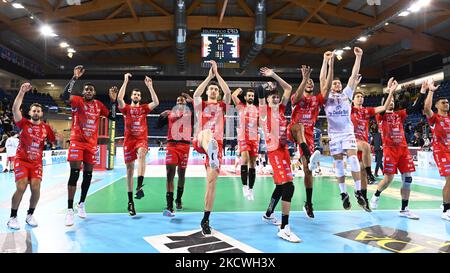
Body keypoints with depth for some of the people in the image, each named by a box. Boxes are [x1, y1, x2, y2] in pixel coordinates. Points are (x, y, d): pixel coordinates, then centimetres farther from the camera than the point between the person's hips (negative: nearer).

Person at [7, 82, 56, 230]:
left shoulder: (46, 127, 3)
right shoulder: (24, 123, -3)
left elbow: (56, 142, 10)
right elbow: (15, 109, -19)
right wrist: (22, 92, -28)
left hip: (37, 162, 2)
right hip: (22, 160, -2)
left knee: (36, 188, -11)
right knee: (21, 188, -13)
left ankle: (30, 215, 12)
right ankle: (13, 217, 6)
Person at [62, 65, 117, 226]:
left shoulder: (98, 105, 11)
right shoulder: (78, 100, -2)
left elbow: (112, 117, 12)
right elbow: (65, 96, -23)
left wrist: (113, 101, 2)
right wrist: (75, 77, -26)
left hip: (92, 143, 5)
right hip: (77, 141, -5)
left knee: (88, 174, 9)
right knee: (74, 173, -11)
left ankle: (81, 204, 25)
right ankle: (70, 210, -7)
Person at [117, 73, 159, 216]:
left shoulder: (144, 108, 12)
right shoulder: (126, 108, 9)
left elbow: (156, 103, -4)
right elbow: (119, 98, -10)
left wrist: (150, 86, -6)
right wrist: (125, 82, -11)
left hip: (142, 139, 0)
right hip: (129, 140, 1)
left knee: (141, 153, -36)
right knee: (130, 169, 2)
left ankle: (139, 186, -43)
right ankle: (130, 201, 9)